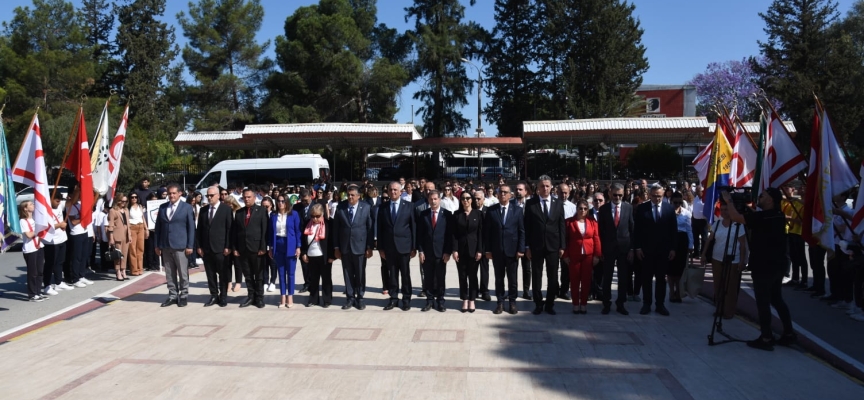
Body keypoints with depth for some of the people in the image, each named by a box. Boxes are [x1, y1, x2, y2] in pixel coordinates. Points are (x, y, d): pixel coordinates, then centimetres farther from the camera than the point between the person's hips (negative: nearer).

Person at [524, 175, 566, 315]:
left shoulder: (558, 203, 5)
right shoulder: (530, 203, -1)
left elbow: (562, 226, 4)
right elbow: (527, 226, -1)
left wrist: (562, 246, -1)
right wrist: (527, 246, -5)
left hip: (553, 246, 1)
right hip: (536, 246, -1)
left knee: (553, 277, 7)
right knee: (536, 277, 7)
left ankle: (550, 304, 20)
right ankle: (538, 305, 18)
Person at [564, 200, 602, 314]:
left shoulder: (592, 222, 4)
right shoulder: (569, 222, 0)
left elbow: (596, 239, 2)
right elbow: (566, 239, -1)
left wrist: (597, 255, -3)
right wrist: (565, 255, -6)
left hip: (588, 255, 1)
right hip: (573, 255, -1)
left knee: (586, 280, 5)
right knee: (574, 280, 3)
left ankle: (584, 304, 13)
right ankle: (575, 304, 11)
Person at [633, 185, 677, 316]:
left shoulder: (669, 208, 2)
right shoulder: (641, 208, -2)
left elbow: (673, 230, 3)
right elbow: (636, 229, -2)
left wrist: (672, 248, -1)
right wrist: (637, 247, -7)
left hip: (664, 250, 1)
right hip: (646, 249, -1)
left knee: (661, 278, 8)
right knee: (646, 278, 6)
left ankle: (660, 304, 17)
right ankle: (646, 304, 14)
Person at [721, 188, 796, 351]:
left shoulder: (761, 217, -19)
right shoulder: (779, 217, 8)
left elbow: (735, 217, -21)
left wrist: (728, 201, -7)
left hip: (763, 267, -9)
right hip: (777, 265, 9)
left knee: (763, 302, -2)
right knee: (777, 299, 18)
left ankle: (766, 338, 2)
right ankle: (789, 333, 23)